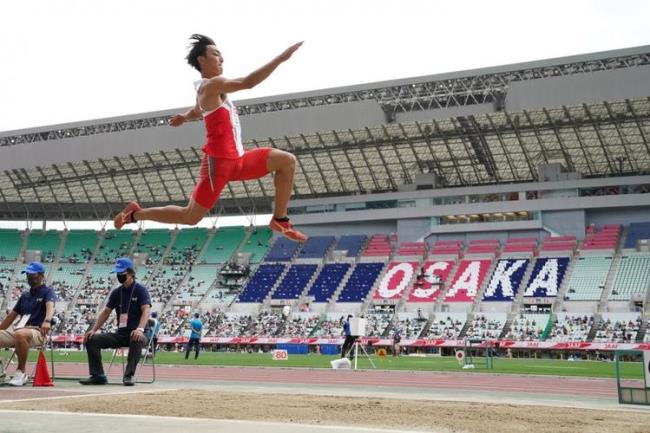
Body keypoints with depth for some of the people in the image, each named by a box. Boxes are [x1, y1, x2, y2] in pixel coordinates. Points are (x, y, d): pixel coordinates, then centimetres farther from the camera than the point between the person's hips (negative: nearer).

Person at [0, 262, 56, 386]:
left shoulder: (47, 292, 3)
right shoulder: (25, 295, 23)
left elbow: (50, 306, -20)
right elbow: (12, 315, 29)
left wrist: (47, 320, -41)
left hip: (37, 331, -6)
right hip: (17, 330, 6)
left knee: (20, 334, -40)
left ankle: (21, 372, -28)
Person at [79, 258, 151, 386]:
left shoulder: (140, 290, -5)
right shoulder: (116, 292, 13)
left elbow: (146, 310, -19)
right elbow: (106, 312, 17)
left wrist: (140, 329, -37)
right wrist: (93, 330, 3)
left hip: (135, 334, -6)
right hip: (120, 334, 6)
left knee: (137, 340, -41)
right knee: (91, 340, -9)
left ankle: (129, 375, -34)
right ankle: (98, 375, -9)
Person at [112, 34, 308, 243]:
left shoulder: (208, 89, 18)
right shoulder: (212, 85, -13)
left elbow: (196, 112, 41)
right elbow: (248, 82, -27)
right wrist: (281, 58, -27)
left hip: (236, 159, 9)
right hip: (219, 161, -9)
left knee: (287, 161, 1)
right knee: (190, 216, -2)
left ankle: (279, 221, 6)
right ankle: (135, 214, 16)